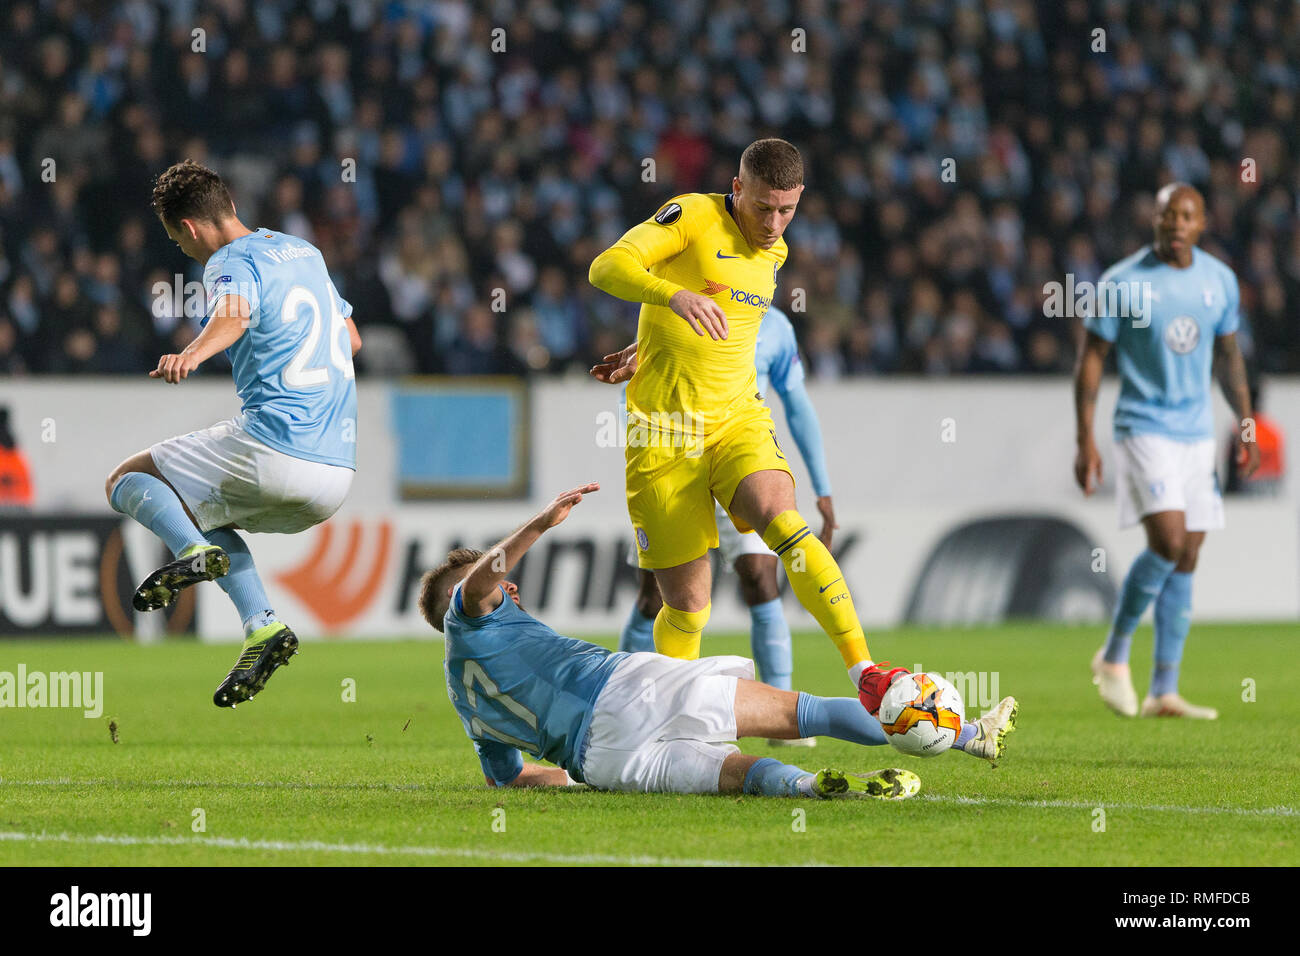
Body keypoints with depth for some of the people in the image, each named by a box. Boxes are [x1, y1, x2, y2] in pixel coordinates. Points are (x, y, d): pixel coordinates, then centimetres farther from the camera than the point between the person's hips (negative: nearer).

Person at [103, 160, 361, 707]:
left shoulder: (231, 262, -4)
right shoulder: (305, 252, 20)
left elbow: (234, 313, -29)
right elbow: (352, 338, 32)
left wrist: (192, 354, -48)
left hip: (274, 448, -8)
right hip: (340, 469, 8)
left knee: (126, 481, 7)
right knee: (203, 511, 30)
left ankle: (195, 554, -20)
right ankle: (262, 627, 10)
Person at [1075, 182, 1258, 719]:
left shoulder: (1220, 280, 6)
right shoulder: (1123, 282, -8)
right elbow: (1091, 358, -4)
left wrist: (1245, 427, 12)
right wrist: (1085, 442, -9)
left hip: (1198, 433, 5)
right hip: (1143, 428, -5)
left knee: (1186, 559, 2)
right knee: (1168, 541, -21)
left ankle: (1163, 693, 6)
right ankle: (1114, 656, -1)